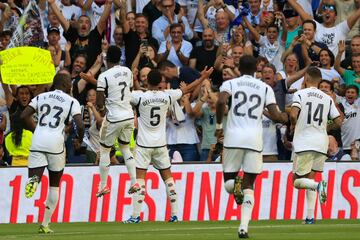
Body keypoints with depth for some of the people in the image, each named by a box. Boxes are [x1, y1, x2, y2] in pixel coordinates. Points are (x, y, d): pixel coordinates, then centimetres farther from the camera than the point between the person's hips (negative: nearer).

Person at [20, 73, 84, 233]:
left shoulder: (41, 97, 13)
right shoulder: (72, 102, 3)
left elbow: (24, 116, 7)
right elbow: (79, 125, -8)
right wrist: (80, 140, 12)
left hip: (37, 142, 1)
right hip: (56, 143, -1)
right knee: (54, 185, 15)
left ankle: (33, 180, -38)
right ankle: (45, 224, 13)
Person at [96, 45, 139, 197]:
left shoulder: (104, 76, -15)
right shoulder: (127, 72, 4)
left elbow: (99, 103, -13)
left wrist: (101, 107, 10)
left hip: (114, 117, -5)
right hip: (129, 115, 5)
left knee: (105, 150, 11)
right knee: (125, 148, 20)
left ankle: (103, 186, 15)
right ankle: (134, 183, 9)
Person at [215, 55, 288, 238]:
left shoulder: (230, 84, 7)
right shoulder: (265, 88, 10)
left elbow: (221, 101, -13)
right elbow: (275, 116, 1)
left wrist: (219, 125, 0)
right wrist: (286, 117, 24)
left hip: (234, 137, -1)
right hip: (255, 139, 1)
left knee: (228, 178, 15)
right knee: (249, 186, 8)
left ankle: (234, 184, -23)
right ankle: (243, 228, -7)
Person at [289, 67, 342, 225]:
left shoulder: (300, 94, -3)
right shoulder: (327, 99, 8)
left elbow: (293, 115, -18)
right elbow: (338, 122, 6)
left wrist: (293, 126, 4)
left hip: (304, 143, -4)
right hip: (321, 143, 4)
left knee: (297, 181, 3)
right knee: (310, 177, 14)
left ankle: (318, 185, -28)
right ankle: (310, 217, 6)